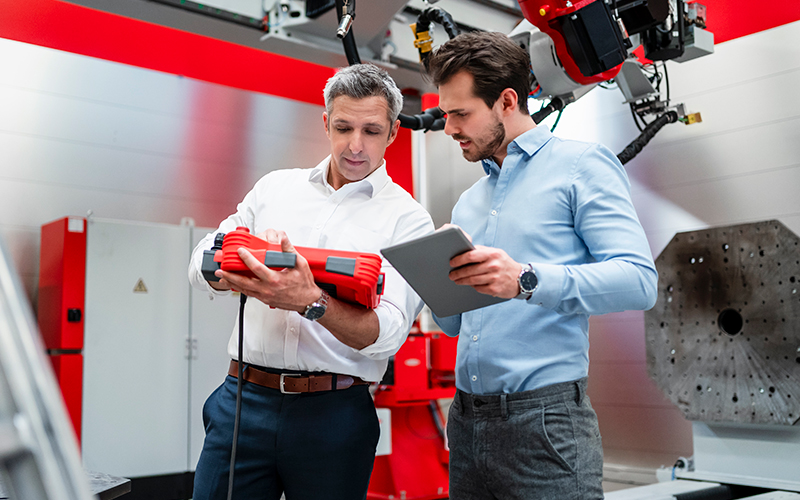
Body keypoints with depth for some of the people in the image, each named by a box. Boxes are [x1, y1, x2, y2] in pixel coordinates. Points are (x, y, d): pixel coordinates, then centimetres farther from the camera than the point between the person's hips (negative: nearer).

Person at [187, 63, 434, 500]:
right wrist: (252, 251, -12)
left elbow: (386, 333, -11)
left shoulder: (408, 220, 0)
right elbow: (202, 266, 10)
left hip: (334, 414, -2)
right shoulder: (276, 186, 11)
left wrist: (310, 302, -28)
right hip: (244, 398, 3)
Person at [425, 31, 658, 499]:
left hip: (544, 421, -6)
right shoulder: (469, 202, 19)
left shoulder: (582, 164, -1)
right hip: (466, 421, 7)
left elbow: (639, 280, -15)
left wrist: (526, 280, -26)